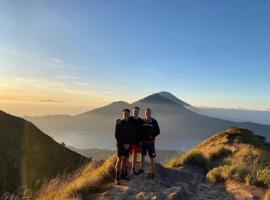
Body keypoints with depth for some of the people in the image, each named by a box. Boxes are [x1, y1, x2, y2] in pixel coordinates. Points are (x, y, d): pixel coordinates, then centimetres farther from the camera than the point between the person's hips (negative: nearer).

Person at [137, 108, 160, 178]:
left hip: (150, 142, -3)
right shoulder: (142, 121, 1)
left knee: (152, 157, 1)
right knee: (142, 155, 15)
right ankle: (141, 169, 32)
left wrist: (152, 136, -16)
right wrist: (140, 138, -2)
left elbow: (158, 131, -3)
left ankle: (152, 172, 12)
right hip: (143, 141, 3)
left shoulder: (154, 121, -7)